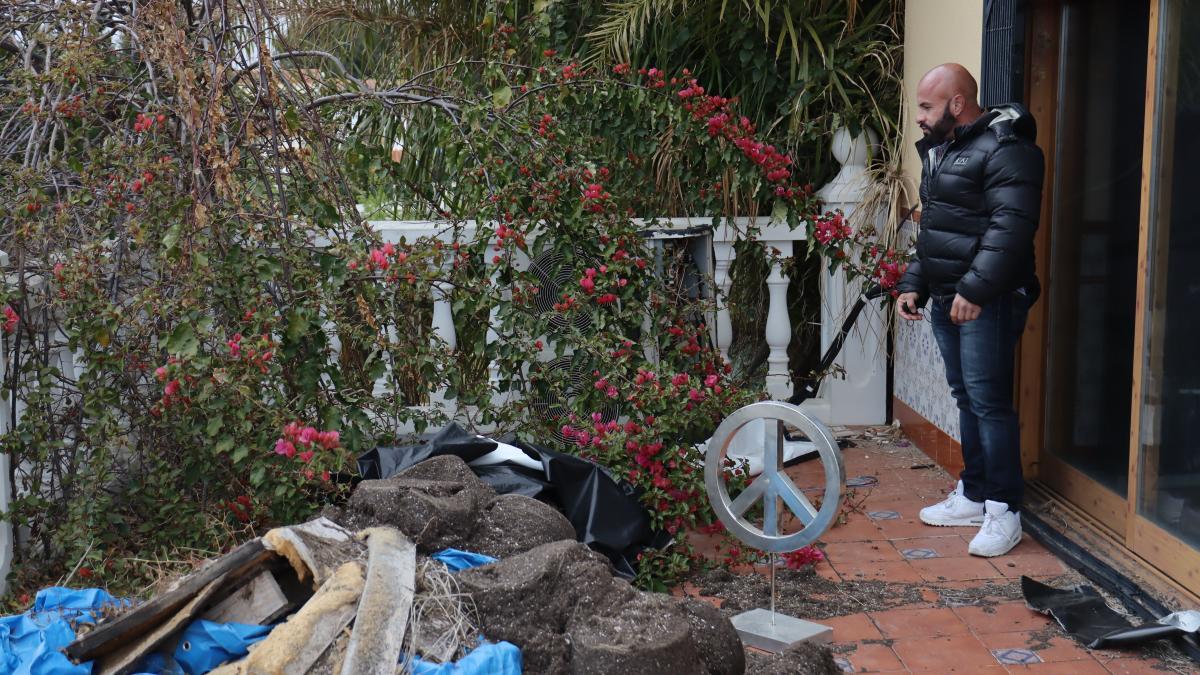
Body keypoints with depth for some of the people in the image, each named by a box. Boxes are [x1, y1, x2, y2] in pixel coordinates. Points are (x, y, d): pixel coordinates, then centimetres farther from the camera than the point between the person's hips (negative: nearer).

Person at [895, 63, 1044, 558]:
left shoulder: (1004, 149, -12)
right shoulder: (939, 151, 19)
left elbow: (1011, 228, -21)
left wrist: (974, 290, -25)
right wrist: (913, 285, 18)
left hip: (987, 303, -9)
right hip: (947, 299, 10)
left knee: (988, 401, -9)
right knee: (967, 399, 15)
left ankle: (1005, 511, -2)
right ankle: (974, 496, 24)